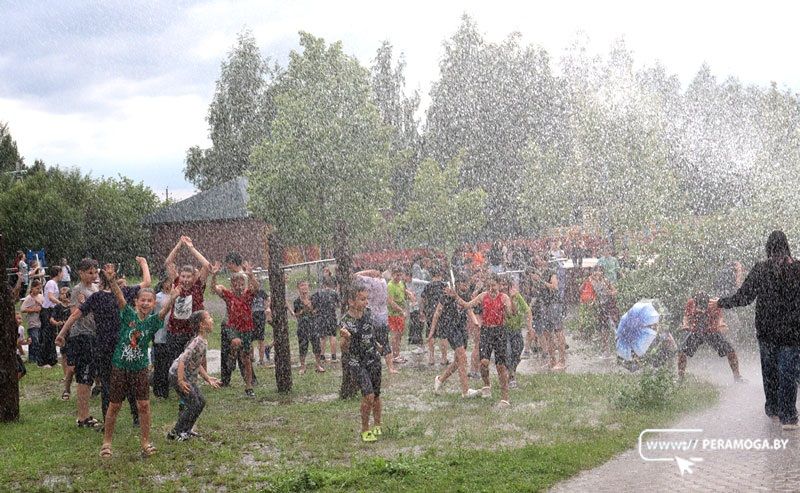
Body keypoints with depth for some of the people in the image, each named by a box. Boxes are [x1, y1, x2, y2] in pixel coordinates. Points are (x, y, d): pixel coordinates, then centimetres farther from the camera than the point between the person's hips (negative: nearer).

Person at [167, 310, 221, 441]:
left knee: (201, 402, 13)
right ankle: (175, 433, 6)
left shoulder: (204, 341, 6)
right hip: (178, 375, -9)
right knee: (193, 405, -6)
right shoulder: (198, 342, -24)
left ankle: (186, 429, 27)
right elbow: (183, 360, -29)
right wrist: (180, 381, -30)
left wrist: (207, 378, 15)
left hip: (189, 376, 9)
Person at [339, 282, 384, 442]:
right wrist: (345, 338, -37)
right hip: (356, 362, -5)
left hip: (373, 359, 5)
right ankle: (365, 430, 1)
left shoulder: (368, 313, -2)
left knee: (376, 395, 11)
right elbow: (345, 347, -16)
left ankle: (377, 426, 30)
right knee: (368, 395, -15)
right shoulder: (345, 321, -16)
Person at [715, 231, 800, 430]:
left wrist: (721, 302, 11)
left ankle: (772, 410, 27)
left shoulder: (760, 269, -6)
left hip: (767, 331, 1)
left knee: (769, 370, 17)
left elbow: (743, 297, -3)